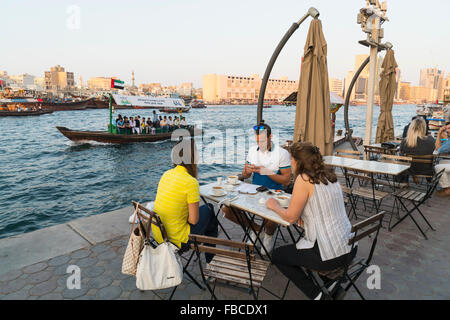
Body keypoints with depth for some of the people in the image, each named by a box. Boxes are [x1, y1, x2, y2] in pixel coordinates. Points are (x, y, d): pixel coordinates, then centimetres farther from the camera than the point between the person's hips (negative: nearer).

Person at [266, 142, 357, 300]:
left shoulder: (304, 179, -16)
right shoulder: (329, 176, 6)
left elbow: (290, 217, -10)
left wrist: (274, 206, 6)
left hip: (330, 255, -8)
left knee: (277, 255, 14)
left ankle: (316, 294, 11)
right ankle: (331, 284, 23)